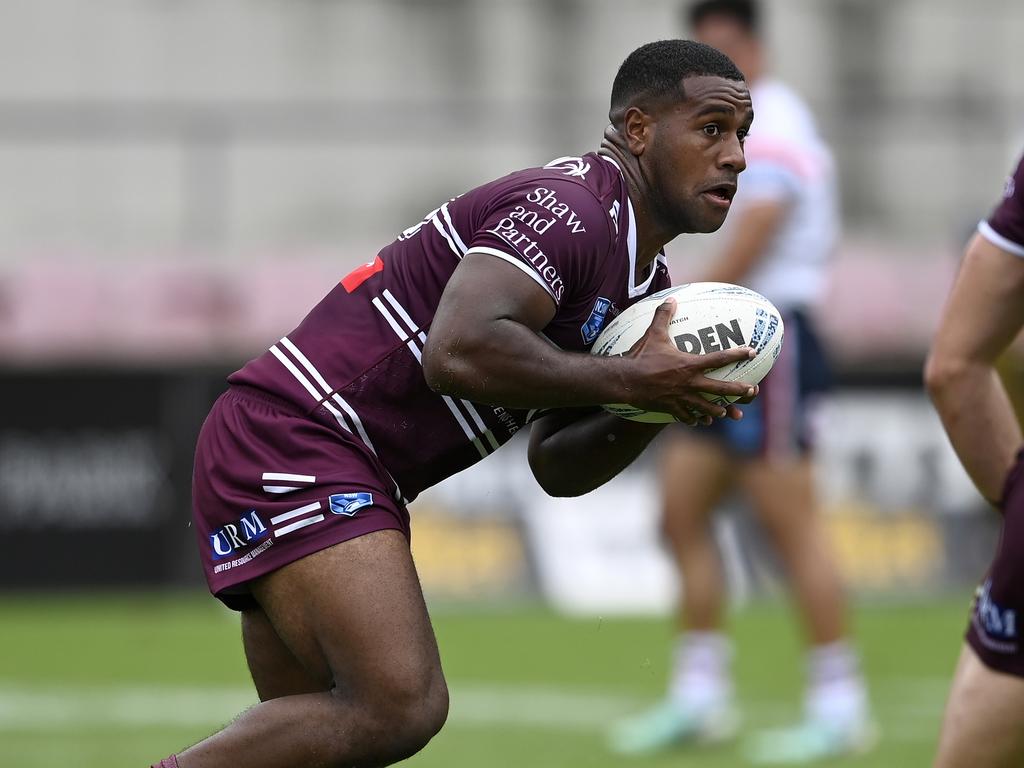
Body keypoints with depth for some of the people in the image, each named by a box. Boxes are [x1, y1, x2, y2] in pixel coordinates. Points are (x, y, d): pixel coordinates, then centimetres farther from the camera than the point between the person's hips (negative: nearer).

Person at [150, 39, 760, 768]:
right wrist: (624, 381, -21)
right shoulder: (569, 210, -15)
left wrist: (658, 405, 1)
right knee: (401, 705, -22)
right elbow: (459, 352, -31)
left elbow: (557, 468, 19)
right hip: (292, 439, -11)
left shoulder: (644, 279, 18)